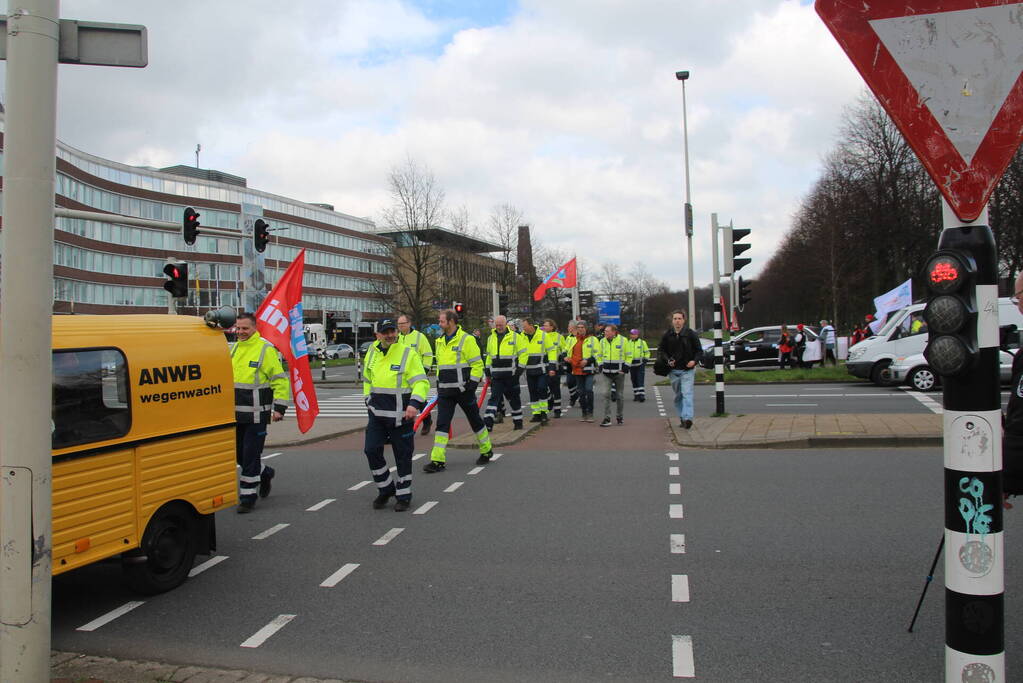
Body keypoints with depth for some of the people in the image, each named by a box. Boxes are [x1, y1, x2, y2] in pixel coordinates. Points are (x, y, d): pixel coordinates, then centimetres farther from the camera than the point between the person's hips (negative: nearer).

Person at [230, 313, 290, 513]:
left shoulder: (266, 349, -10)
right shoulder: (234, 348, 12)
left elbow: (281, 380, -10)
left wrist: (279, 408, -15)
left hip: (256, 414, -7)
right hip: (235, 413, 7)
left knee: (250, 456, -2)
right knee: (238, 453, 14)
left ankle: (248, 497, 9)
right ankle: (265, 473, 40)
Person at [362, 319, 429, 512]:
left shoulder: (409, 354, -9)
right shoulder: (372, 353, 9)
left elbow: (421, 382, -13)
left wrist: (414, 403, -26)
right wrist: (369, 400, 19)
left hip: (401, 414, -5)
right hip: (376, 413, 5)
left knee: (402, 455, 4)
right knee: (371, 450, 1)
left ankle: (403, 495, 19)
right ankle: (386, 489, 21)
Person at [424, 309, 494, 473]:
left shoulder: (466, 339, -10)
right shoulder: (440, 341, 11)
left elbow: (477, 364, -9)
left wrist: (472, 383, -13)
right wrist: (438, 382, 17)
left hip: (463, 390, -6)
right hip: (445, 391, 6)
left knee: (475, 420, 9)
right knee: (442, 423, -1)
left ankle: (486, 451, 28)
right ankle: (438, 460, -1)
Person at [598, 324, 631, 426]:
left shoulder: (623, 340, -4)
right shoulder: (602, 341, 6)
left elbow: (629, 356, 0)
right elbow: (600, 356, 18)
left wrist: (625, 369, -8)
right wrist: (601, 367, 5)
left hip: (619, 372, -2)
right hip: (606, 373, 2)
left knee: (620, 396, 7)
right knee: (606, 394, -9)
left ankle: (620, 417, 22)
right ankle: (607, 419, -7)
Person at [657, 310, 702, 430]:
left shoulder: (691, 334, -3)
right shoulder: (667, 335, 3)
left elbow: (699, 350, 3)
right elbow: (660, 350, 10)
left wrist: (694, 361, -15)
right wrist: (667, 360, -7)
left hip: (687, 370, -3)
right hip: (673, 370, 3)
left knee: (687, 393, -15)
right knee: (678, 396, 11)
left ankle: (687, 418, -22)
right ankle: (682, 418, 22)